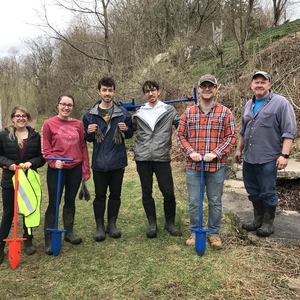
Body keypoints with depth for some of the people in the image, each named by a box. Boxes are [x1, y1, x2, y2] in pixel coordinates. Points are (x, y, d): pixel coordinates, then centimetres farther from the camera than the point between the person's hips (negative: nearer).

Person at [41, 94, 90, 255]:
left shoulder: (78, 124, 6)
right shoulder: (48, 124, -3)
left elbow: (83, 147, 7)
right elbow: (45, 148, -4)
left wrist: (86, 169, 5)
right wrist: (53, 161, -20)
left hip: (75, 168, 3)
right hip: (56, 169, -3)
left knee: (70, 201, 14)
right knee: (53, 203, 1)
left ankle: (69, 232, 28)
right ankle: (49, 239, 10)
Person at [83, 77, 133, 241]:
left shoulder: (123, 113, 1)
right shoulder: (90, 114, 1)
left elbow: (130, 134, 9)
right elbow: (86, 138, 8)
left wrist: (126, 130, -13)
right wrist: (89, 133, -14)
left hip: (118, 161, 1)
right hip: (99, 162, 0)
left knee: (115, 194, 11)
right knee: (100, 195, 7)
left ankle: (112, 224, 25)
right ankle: (99, 226, 20)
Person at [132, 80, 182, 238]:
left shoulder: (169, 110, 5)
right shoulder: (139, 113, 11)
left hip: (162, 158, -2)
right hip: (142, 158, 2)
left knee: (168, 192, 1)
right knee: (146, 192, 9)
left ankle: (170, 223, 22)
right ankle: (152, 224, 24)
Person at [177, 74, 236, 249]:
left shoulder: (225, 112, -1)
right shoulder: (189, 112, 5)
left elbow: (231, 136, -2)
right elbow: (181, 135, 7)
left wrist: (215, 153, -14)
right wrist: (190, 152, -9)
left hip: (217, 166, -1)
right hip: (193, 166, 2)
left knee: (215, 202, 11)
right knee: (194, 202, 10)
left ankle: (214, 234, 27)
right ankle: (195, 232, 27)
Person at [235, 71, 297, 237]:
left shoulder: (281, 103, -9)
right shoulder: (249, 104, 13)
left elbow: (289, 131, -13)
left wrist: (284, 155, -19)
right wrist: (239, 149, 22)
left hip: (268, 158, -7)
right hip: (248, 158, 7)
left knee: (267, 192, 4)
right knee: (253, 191, 15)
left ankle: (268, 223, 20)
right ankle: (258, 219, 30)